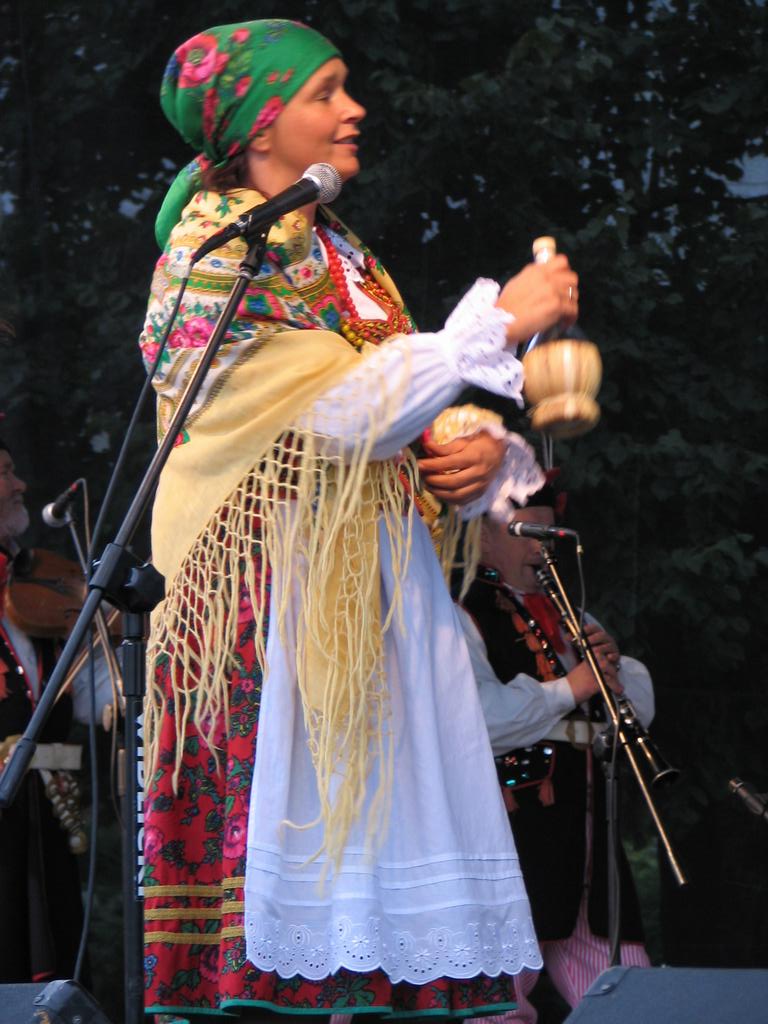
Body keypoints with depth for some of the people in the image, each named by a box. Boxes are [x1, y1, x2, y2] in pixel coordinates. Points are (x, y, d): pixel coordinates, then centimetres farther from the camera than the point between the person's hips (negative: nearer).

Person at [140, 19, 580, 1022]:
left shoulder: (339, 255, 19)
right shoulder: (216, 257, -6)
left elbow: (397, 413, 20)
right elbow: (346, 411, -16)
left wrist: (472, 451, -3)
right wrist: (499, 321, -12)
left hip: (379, 582, 7)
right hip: (275, 589, -7)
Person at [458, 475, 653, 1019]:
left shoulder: (567, 618, 22)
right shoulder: (465, 618, -4)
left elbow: (642, 704, 20)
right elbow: (478, 717, -21)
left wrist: (614, 666, -1)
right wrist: (569, 689, -17)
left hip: (583, 811, 8)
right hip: (514, 810, -8)